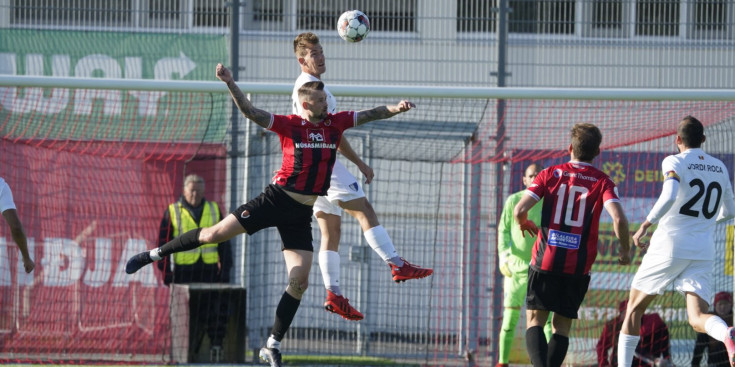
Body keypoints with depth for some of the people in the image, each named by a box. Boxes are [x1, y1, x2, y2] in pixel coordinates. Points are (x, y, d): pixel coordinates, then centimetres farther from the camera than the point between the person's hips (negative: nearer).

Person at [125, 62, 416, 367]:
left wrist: (394, 109, -10)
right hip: (276, 200, -3)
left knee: (299, 282, -4)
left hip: (302, 213, 3)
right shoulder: (289, 125, -6)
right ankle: (155, 254, 12)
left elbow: (368, 115, 7)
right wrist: (230, 84, -24)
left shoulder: (336, 123, 5)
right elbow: (251, 113, -13)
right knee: (217, 233, -9)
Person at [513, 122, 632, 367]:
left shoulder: (550, 174, 2)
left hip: (545, 261, 0)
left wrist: (523, 223, 18)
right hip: (579, 266, 0)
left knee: (535, 320, 4)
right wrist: (625, 250, 2)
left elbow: (519, 210, -6)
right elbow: (618, 219, -16)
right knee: (562, 326, 12)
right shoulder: (602, 182, 0)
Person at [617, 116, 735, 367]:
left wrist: (645, 226, -14)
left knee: (634, 309, 14)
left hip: (669, 246, -4)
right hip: (703, 252, 4)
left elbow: (669, 197, -24)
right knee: (697, 317, -8)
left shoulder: (675, 163, -5)